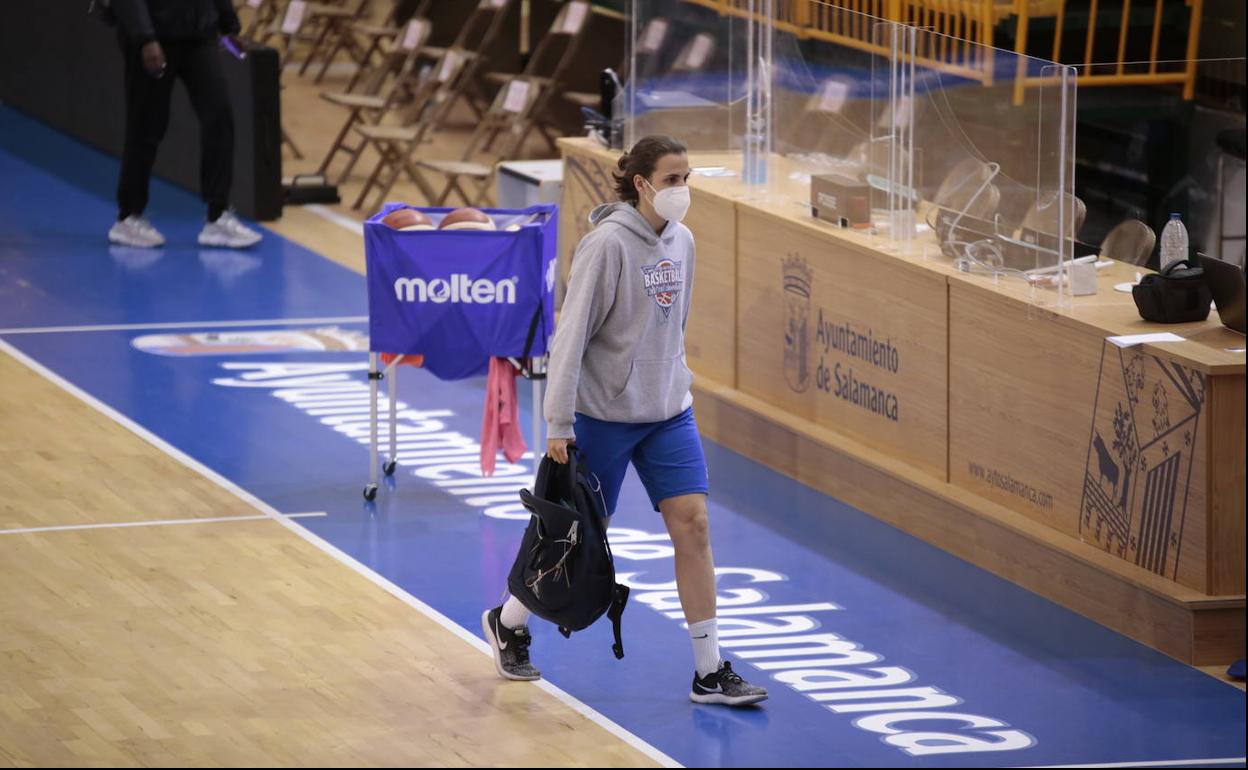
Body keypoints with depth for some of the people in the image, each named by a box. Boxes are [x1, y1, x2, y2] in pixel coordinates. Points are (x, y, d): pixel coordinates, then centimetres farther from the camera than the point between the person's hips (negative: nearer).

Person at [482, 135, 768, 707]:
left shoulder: (681, 241, 4)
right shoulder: (607, 244, -17)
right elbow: (572, 334, -17)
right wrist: (559, 424, -18)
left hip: (669, 412, 6)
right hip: (605, 415, -6)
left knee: (692, 526, -4)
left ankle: (710, 673, -2)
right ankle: (507, 623, 32)